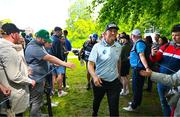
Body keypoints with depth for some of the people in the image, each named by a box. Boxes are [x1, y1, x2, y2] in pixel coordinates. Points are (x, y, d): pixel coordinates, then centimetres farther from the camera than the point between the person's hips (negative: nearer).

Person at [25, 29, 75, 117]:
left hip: (39, 77, 11)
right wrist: (65, 64, -30)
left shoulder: (40, 45, 12)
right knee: (36, 101, -1)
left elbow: (46, 58, 22)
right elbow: (49, 58, -29)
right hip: (35, 79, -11)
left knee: (38, 100, 23)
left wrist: (54, 63, 6)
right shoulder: (33, 47, -23)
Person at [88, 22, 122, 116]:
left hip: (114, 82, 2)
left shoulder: (119, 47, 0)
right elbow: (90, 63, -20)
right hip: (99, 81, -2)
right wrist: (94, 76, -36)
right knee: (96, 101, 24)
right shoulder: (97, 46, -14)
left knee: (114, 108, 2)